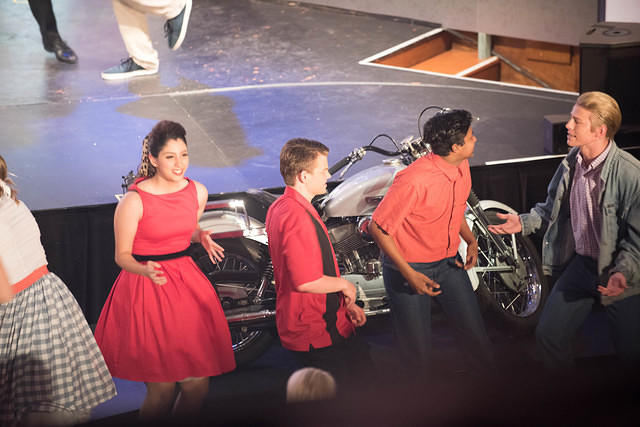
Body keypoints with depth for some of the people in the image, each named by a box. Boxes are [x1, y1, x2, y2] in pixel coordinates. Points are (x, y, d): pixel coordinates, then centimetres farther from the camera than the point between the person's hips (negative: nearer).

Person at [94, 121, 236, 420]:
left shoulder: (197, 192, 3)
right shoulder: (134, 201, -13)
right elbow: (122, 255, -7)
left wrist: (202, 237, 0)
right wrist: (145, 270, -27)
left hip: (187, 283, 5)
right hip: (147, 289, -5)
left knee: (197, 386, 3)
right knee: (162, 390, -5)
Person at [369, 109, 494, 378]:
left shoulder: (461, 167, -3)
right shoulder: (414, 181, -30)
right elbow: (378, 227, -22)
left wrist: (471, 240, 1)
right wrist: (409, 274, -22)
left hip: (448, 263, 7)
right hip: (408, 267, -7)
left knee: (474, 331, 8)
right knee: (417, 349, 3)